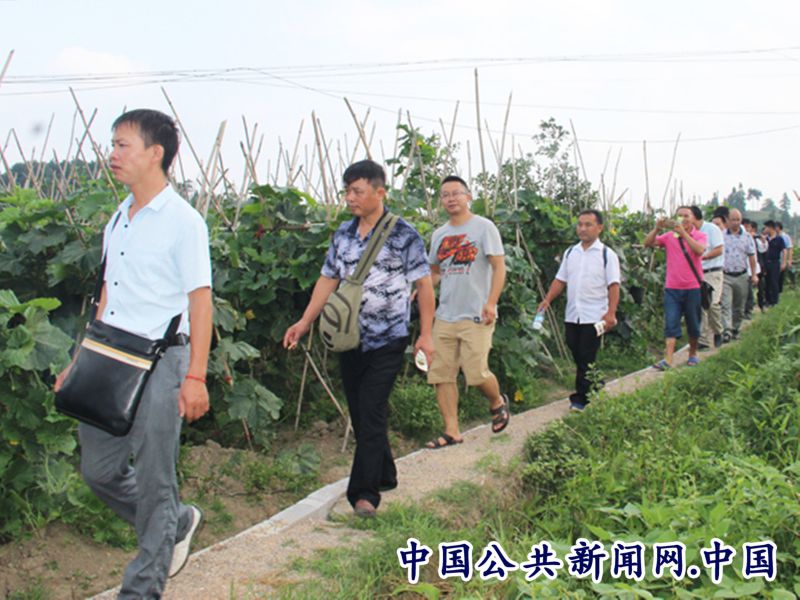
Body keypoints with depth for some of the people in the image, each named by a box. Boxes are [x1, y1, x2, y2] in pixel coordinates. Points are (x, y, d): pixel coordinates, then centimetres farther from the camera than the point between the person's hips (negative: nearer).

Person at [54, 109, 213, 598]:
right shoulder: (117, 220, 12)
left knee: (153, 481, 2)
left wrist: (195, 377, -18)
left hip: (159, 360, -8)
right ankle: (177, 523, 36)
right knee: (99, 469, 14)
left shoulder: (183, 221, -10)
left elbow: (200, 300, -13)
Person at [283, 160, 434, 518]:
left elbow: (423, 284, -5)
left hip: (387, 341, -6)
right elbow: (328, 279, 14)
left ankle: (364, 493, -6)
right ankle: (384, 475, 28)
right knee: (359, 413, 11)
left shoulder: (403, 235, -7)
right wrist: (305, 322, 7)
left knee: (371, 413, -10)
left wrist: (426, 334, -8)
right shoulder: (343, 234, 9)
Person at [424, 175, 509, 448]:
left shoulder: (483, 227, -2)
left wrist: (491, 302, -17)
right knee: (441, 374, 1)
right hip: (445, 316, 6)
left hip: (476, 316, -6)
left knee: (476, 372, -10)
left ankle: (498, 402, 22)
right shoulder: (439, 235, 14)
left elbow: (499, 267, -6)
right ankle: (451, 431, 9)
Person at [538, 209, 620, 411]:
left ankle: (581, 398, 3)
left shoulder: (607, 254, -4)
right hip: (572, 316, 5)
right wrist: (548, 299, 0)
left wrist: (611, 313, -17)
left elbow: (613, 286, -8)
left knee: (586, 360, -4)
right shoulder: (570, 252, 11)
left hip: (594, 317, -5)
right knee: (578, 356, 9)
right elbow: (560, 280, 14)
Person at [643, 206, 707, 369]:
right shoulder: (668, 236, 5)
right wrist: (657, 229, -17)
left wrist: (683, 233, -26)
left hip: (693, 287, -1)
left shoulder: (699, 236, 1)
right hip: (672, 287, 1)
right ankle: (668, 359, -12)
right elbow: (648, 244, -3)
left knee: (693, 324, 11)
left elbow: (699, 250, -20)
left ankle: (693, 354, 30)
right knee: (670, 323, -7)